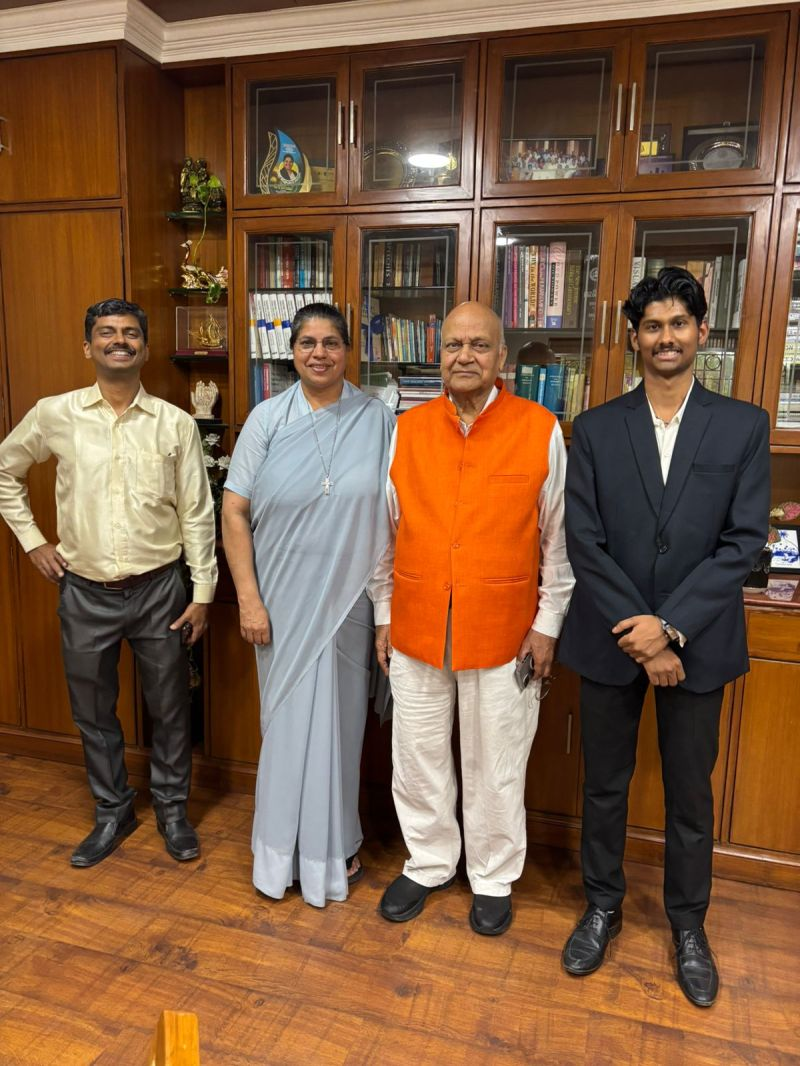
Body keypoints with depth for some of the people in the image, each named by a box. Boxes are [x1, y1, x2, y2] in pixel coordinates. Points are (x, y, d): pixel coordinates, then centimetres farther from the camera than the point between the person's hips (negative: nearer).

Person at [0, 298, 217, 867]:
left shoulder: (176, 423, -5)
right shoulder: (54, 415, -3)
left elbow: (197, 513, -2)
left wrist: (203, 592, -3)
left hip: (158, 590, -1)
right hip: (85, 593, 1)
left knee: (169, 708, 11)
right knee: (94, 712, 15)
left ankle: (173, 808, 33)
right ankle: (113, 811, 36)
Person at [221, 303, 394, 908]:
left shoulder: (378, 421, -2)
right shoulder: (268, 419, -3)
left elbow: (394, 516, 0)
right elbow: (234, 512, -3)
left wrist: (388, 600, -4)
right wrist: (249, 598, -8)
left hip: (348, 601, 0)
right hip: (283, 602, 0)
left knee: (339, 718, 13)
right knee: (288, 718, 12)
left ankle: (335, 846, 35)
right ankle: (283, 850, 33)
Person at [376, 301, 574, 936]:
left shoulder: (542, 431, -5)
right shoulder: (407, 430, 2)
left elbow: (558, 538, 0)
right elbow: (386, 531, 8)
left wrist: (548, 623, -1)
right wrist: (383, 615, 8)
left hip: (502, 633, -2)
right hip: (415, 628, 3)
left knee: (496, 765, 12)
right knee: (418, 758, 15)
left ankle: (493, 878, 36)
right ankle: (428, 864, 39)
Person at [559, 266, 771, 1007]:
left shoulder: (743, 425, -1)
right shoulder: (596, 428, -1)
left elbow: (746, 540, -7)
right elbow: (584, 543, -6)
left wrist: (670, 625, -16)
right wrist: (639, 636, -12)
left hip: (695, 642, 0)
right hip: (609, 640, 1)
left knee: (691, 794, 14)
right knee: (605, 785, 15)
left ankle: (688, 925, 37)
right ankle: (603, 907, 37)